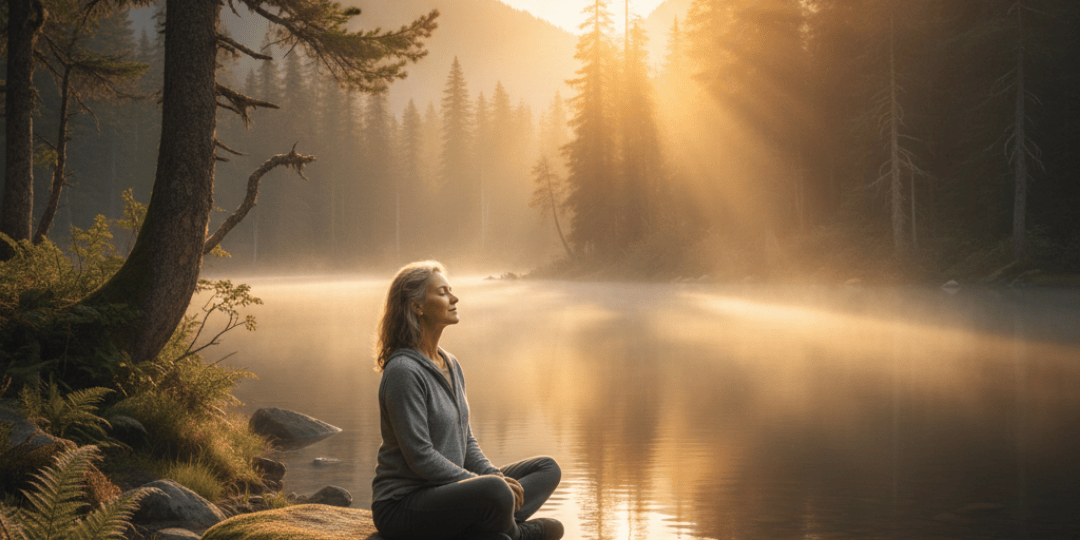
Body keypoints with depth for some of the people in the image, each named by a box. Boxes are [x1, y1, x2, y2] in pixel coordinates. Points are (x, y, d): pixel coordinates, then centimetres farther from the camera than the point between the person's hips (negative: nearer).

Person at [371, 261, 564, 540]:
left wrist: (494, 475, -3)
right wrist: (488, 483, -18)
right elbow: (420, 456, -21)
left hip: (445, 490, 10)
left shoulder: (450, 365, 13)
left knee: (548, 469, 8)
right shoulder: (403, 371, -17)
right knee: (494, 493, -36)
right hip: (403, 505, -10)